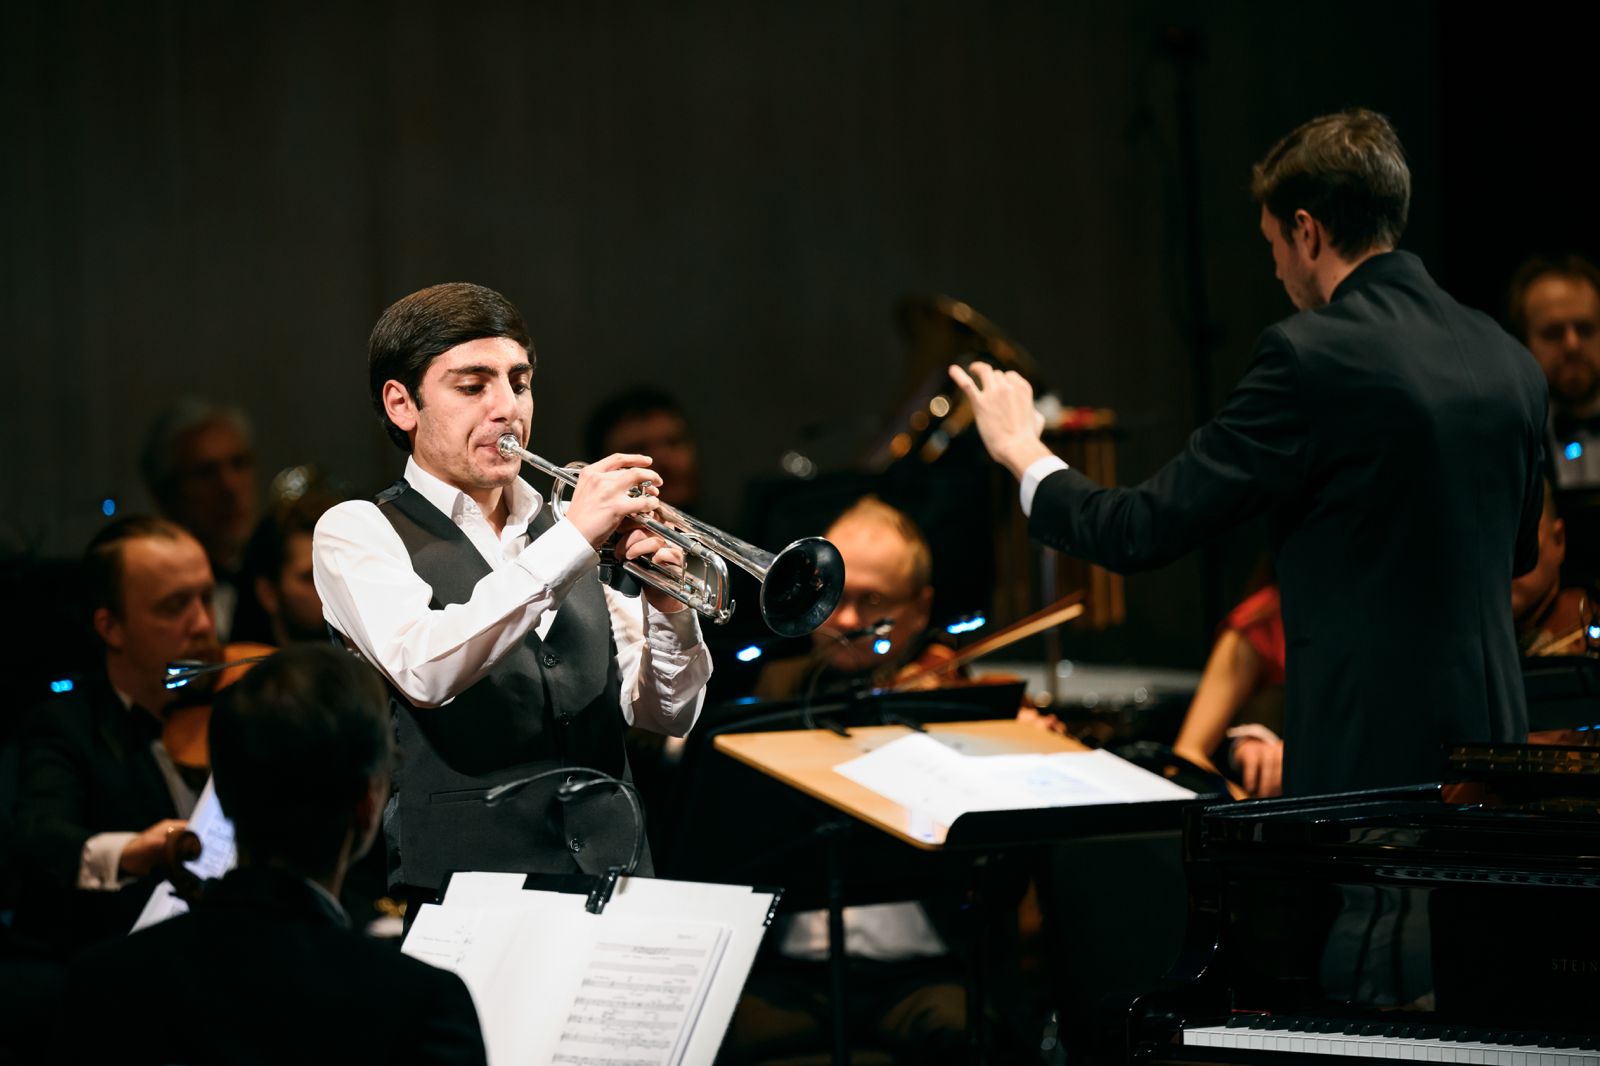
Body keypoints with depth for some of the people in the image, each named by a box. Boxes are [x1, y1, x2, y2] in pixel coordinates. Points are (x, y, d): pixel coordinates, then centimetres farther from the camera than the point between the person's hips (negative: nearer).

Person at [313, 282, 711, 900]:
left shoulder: (567, 527, 18)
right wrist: (570, 542, -18)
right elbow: (422, 671, -17)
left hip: (618, 877, 5)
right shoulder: (357, 533, 3)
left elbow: (667, 717, 15)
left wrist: (666, 610, -5)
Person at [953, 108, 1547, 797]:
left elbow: (1144, 531, -10)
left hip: (1368, 751, -7)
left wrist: (1022, 450, 8)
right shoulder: (1512, 365, 8)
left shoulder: (1310, 357, -13)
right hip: (1491, 741, 7)